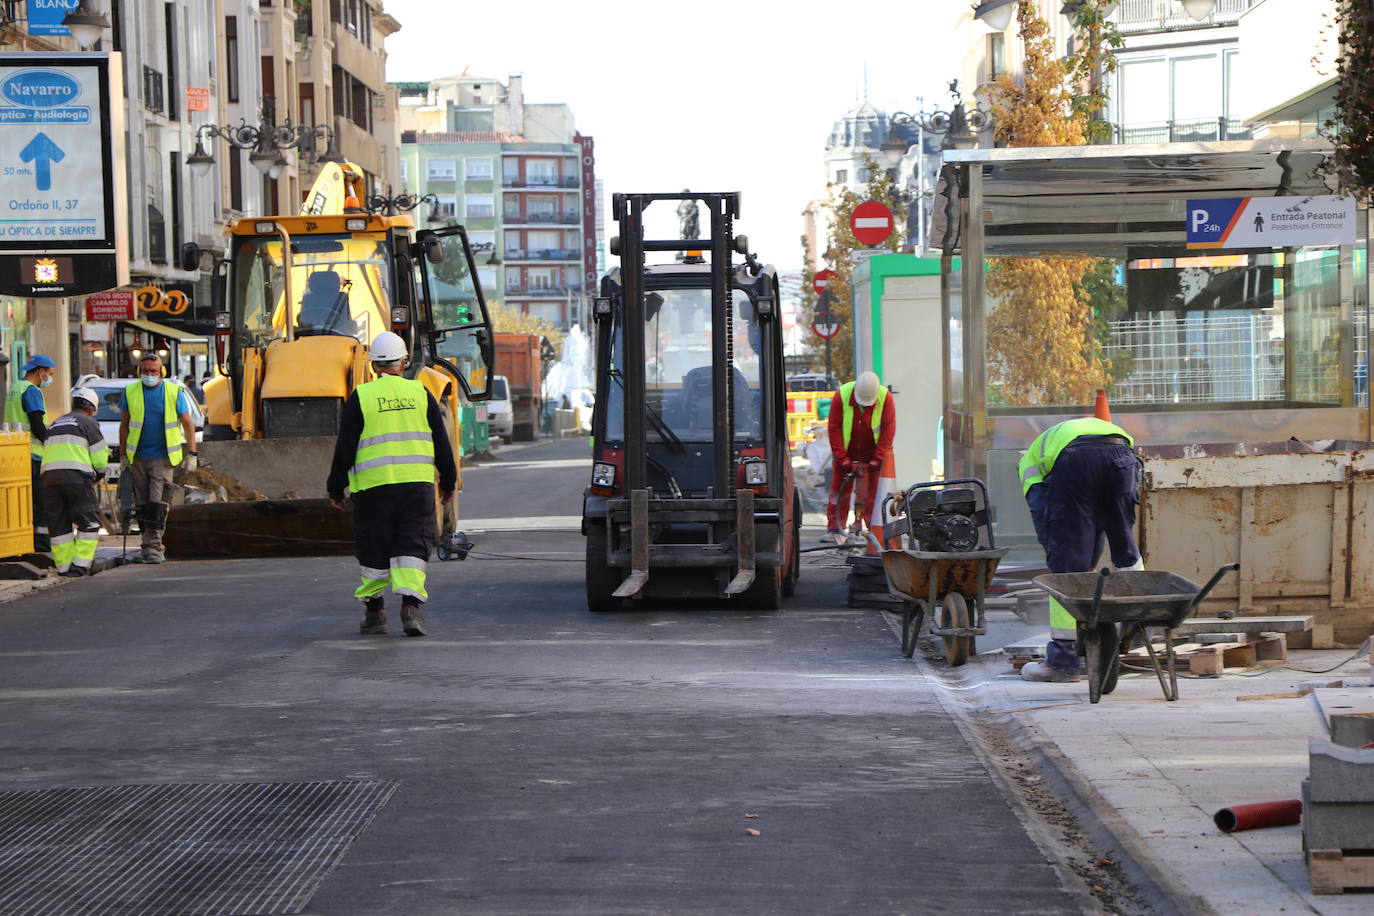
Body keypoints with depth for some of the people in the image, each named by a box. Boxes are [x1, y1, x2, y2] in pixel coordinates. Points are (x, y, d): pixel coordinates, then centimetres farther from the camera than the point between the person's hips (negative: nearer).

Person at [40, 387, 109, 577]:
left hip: (49, 475, 6)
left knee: (59, 524, 9)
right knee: (89, 521, 2)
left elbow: (49, 452, 22)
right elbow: (99, 460, 3)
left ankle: (64, 566, 7)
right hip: (76, 476, -6)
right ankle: (81, 563, -5)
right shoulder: (88, 423, 7)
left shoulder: (55, 424, 26)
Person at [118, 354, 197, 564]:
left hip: (163, 457, -3)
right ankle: (150, 545, 15)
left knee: (158, 503, -12)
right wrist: (123, 455, 12)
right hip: (137, 458, 3)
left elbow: (188, 424, 5)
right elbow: (124, 425, 13)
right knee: (142, 504, 6)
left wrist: (191, 454, 0)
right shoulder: (130, 392, 4)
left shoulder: (174, 392, -1)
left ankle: (152, 546, -14)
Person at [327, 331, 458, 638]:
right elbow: (441, 443, 10)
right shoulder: (420, 393, 6)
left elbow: (345, 448, -2)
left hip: (373, 485, -1)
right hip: (417, 483, 1)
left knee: (374, 549, 9)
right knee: (412, 546, 2)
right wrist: (448, 482, 21)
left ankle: (373, 610, 17)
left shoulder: (360, 397, -1)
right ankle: (410, 604, -15)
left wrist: (336, 488, 7)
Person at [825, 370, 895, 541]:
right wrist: (842, 458, -16)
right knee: (839, 487, -1)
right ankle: (834, 528, 2)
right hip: (847, 452, 0)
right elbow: (834, 427, -13)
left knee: (873, 489, -2)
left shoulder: (885, 397, -18)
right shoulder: (841, 396, -19)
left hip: (872, 451, 0)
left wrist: (877, 459, -16)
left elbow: (888, 429, -13)